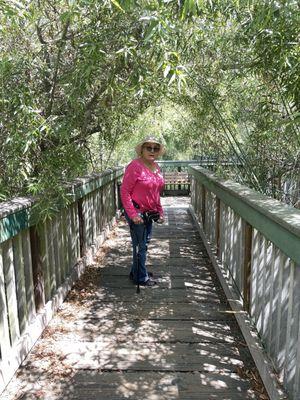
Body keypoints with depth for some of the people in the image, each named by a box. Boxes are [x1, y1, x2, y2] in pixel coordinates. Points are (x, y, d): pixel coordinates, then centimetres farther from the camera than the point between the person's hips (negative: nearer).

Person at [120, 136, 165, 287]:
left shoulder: (156, 166, 8)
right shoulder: (135, 166, -18)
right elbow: (124, 191, -18)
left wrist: (160, 212, 14)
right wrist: (132, 214, -21)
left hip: (149, 212, 8)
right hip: (137, 213, -8)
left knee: (144, 243, 20)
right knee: (140, 245, 4)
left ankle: (136, 271, 39)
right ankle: (141, 277, 21)